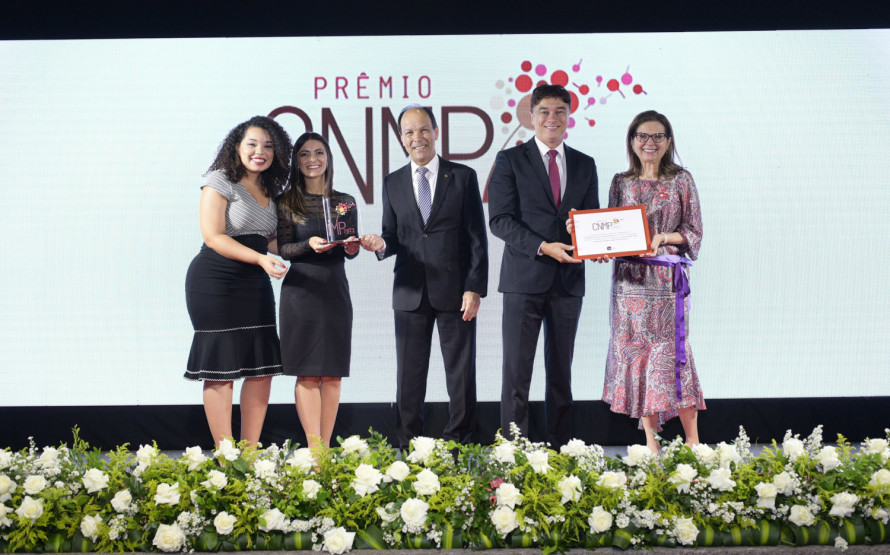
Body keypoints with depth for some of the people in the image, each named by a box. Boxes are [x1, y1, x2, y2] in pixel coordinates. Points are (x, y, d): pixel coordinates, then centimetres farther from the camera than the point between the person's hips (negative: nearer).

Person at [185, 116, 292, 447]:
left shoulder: (269, 190, 14)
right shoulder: (220, 181, -8)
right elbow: (213, 236, -15)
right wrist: (261, 259, -23)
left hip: (254, 284, 8)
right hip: (215, 282, -7)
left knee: (262, 369, 4)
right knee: (221, 369, -4)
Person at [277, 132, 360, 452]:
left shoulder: (344, 202, 10)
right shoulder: (287, 202, 3)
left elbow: (352, 251, 10)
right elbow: (282, 248, -2)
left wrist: (351, 247, -13)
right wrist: (310, 245, -20)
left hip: (335, 290, 3)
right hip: (301, 291, -3)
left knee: (332, 373, 2)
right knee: (307, 372, -6)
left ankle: (325, 447, 8)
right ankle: (314, 449, -5)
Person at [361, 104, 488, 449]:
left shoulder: (463, 177, 3)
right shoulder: (393, 184, 12)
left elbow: (477, 238, 0)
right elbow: (393, 237, 14)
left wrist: (475, 288, -8)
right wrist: (381, 245, -11)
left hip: (455, 291, -2)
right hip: (410, 292, 2)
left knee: (461, 372, 2)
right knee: (409, 374, 5)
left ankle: (459, 444, 11)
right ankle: (408, 446, 12)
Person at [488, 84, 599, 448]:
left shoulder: (584, 165, 13)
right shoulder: (510, 161, 1)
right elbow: (499, 220, -6)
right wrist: (543, 247, -18)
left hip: (568, 280, 4)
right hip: (524, 278, -3)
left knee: (561, 372, 9)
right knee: (516, 371, -3)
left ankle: (560, 448, 16)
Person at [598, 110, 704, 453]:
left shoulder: (681, 180, 4)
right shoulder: (621, 183, 10)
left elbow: (694, 232, 2)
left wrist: (664, 237, -14)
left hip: (666, 280, -3)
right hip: (629, 280, 3)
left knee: (670, 354, -8)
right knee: (634, 353, 1)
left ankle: (692, 442, 1)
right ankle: (650, 441, 8)